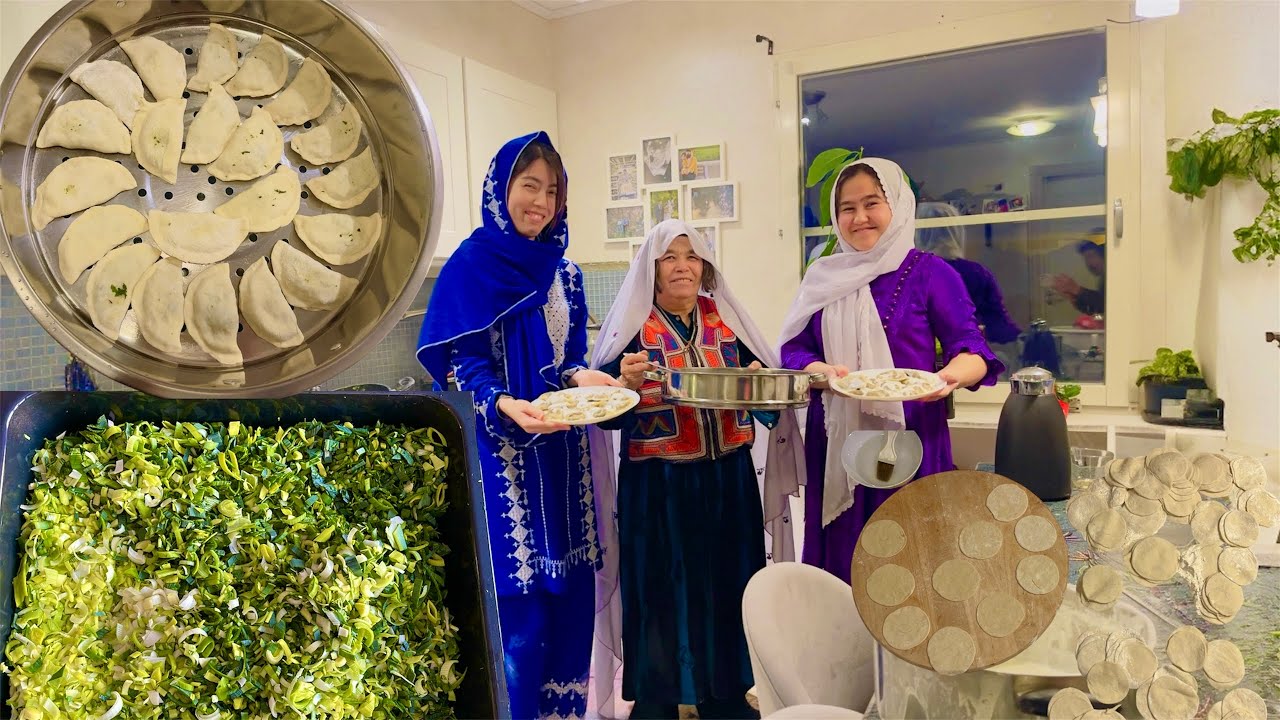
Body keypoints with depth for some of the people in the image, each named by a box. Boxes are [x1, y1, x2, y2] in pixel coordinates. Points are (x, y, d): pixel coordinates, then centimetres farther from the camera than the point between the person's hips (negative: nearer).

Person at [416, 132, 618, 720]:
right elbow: (459, 363, -11)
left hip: (560, 456, 6)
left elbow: (569, 356, 12)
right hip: (499, 454, -6)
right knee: (515, 605, 0)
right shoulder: (471, 265, -8)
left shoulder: (563, 271, 9)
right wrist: (504, 405, -28)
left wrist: (581, 377, -10)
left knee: (565, 591, 13)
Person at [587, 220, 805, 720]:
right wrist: (627, 383, -30)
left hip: (727, 479, 4)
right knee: (662, 588, 3)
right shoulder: (632, 326, -4)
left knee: (726, 583, 12)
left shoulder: (727, 320, 7)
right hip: (657, 485, -4)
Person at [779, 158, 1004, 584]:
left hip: (909, 436, -3)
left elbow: (970, 346, -4)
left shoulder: (930, 273, 0)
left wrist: (953, 375, -27)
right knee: (840, 557, 7)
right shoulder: (823, 278, 11)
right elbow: (794, 348, 6)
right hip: (835, 441, 3)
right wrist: (825, 371, -16)